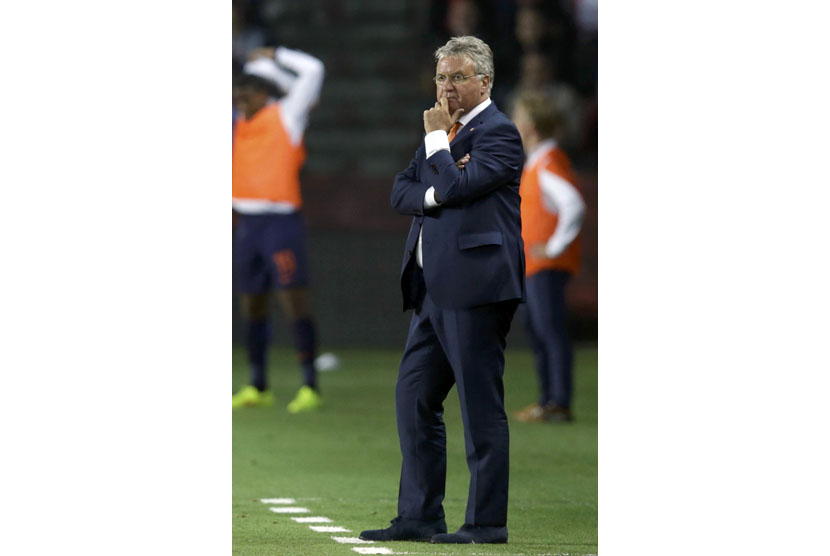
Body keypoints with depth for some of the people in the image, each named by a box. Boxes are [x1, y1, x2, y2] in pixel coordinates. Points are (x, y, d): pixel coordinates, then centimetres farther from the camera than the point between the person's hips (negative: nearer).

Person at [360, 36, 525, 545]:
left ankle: (488, 522, -1)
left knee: (482, 406, -5)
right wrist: (434, 195, -6)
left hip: (476, 287, -9)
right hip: (435, 289, 9)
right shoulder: (444, 132, 20)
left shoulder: (497, 131, -7)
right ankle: (419, 517, 15)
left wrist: (437, 138, -6)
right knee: (413, 398, 10)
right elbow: (401, 192, 13)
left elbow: (459, 185, -19)